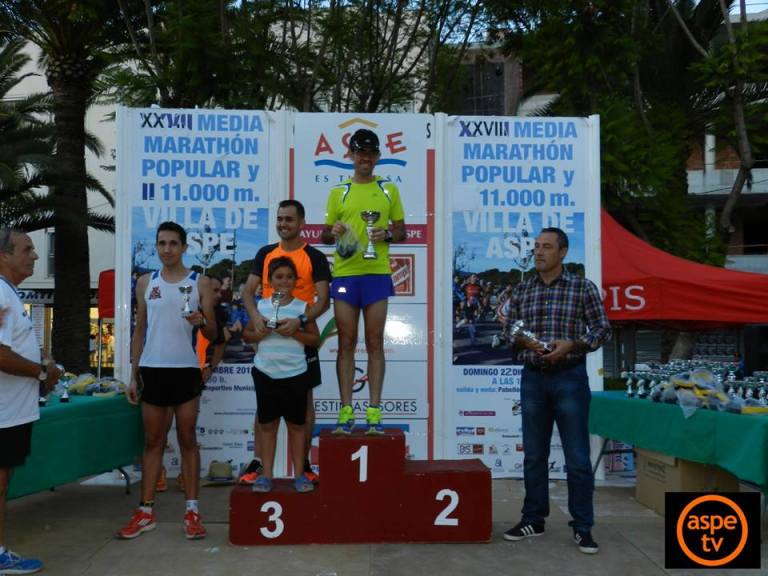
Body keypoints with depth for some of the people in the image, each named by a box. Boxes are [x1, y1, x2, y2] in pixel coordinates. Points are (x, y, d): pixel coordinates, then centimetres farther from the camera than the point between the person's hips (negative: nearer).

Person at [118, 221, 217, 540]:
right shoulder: (146, 282, 8)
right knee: (152, 441, 9)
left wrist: (201, 322, -22)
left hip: (186, 369, -2)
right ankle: (146, 511, 16)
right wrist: (133, 375, 7)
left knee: (187, 439, 4)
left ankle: (192, 511, 9)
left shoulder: (200, 282, 1)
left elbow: (213, 334, 2)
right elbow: (140, 330, 11)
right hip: (152, 369, 2)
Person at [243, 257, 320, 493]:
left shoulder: (302, 307, -1)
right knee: (267, 424, 9)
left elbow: (315, 339, -1)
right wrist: (261, 333, -10)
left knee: (296, 425, 7)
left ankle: (299, 474, 17)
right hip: (265, 373, 1)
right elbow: (247, 334, 10)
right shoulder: (261, 306, 3)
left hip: (295, 374, -1)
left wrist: (294, 331, -15)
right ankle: (266, 474, 18)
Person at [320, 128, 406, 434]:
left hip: (377, 273, 0)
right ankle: (346, 412, 8)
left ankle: (374, 412, 7)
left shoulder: (389, 189, 11)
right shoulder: (338, 192, 11)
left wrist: (388, 234, -9)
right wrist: (332, 233, -8)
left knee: (375, 343, 2)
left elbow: (402, 231, 13)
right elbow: (325, 235, 15)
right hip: (344, 273, 1)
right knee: (346, 343, 3)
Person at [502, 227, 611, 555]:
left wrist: (571, 344, -17)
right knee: (534, 454, 11)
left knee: (577, 457, 0)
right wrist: (522, 341, -12)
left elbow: (602, 329, -2)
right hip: (532, 379, 4)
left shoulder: (583, 288, -2)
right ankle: (533, 519, 23)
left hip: (570, 378, -3)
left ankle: (582, 527, 12)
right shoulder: (522, 290, 8)